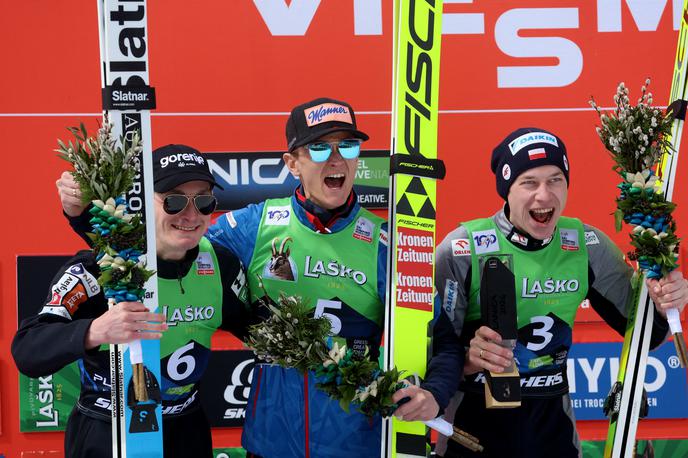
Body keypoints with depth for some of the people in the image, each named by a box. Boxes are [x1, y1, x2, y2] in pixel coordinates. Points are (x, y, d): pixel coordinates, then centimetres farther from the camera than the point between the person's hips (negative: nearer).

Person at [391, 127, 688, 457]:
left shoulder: (587, 246, -6)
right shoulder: (463, 249, -16)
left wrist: (660, 306, -19)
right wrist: (466, 361, -37)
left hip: (553, 426, 3)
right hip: (473, 423, -3)